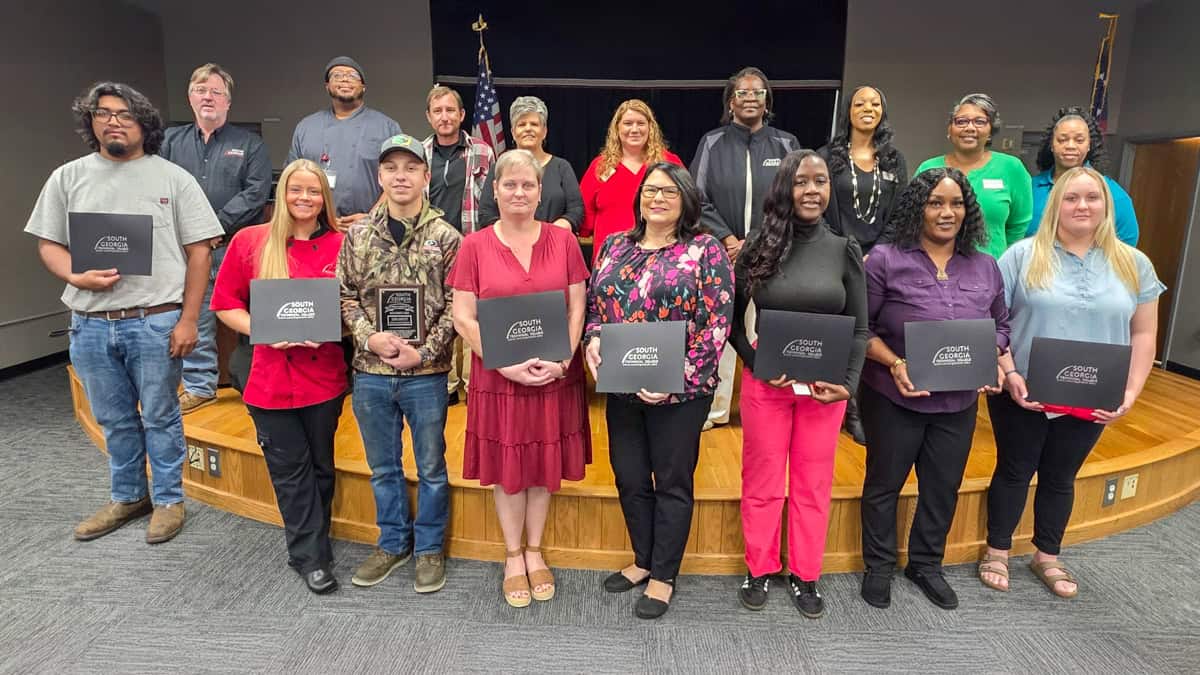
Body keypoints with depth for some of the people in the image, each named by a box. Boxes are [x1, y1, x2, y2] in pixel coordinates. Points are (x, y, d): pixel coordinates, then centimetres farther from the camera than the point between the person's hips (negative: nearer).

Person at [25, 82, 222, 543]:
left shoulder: (173, 178, -1)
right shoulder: (68, 177, 8)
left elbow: (198, 251, -3)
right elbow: (49, 244, 12)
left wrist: (187, 320, -9)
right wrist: (77, 278, -11)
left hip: (156, 323, -3)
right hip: (90, 325, 4)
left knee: (160, 418, 7)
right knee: (114, 419, 16)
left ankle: (168, 500, 23)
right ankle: (127, 497, 33)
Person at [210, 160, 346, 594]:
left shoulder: (340, 246, 0)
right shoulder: (249, 241, 0)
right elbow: (225, 304, 5)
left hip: (324, 376, 1)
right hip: (271, 376, 0)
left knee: (320, 465, 13)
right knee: (290, 469, 6)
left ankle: (308, 548, 33)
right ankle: (312, 557, 19)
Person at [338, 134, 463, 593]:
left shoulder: (445, 237, -5)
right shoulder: (358, 235, 4)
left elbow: (455, 305, -7)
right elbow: (347, 296, 6)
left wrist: (424, 352, -14)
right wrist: (369, 337, -10)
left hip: (426, 374, -3)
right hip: (369, 371, 3)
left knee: (431, 467, 11)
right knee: (382, 467, 17)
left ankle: (429, 547, 30)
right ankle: (393, 542, 36)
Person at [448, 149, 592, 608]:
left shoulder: (562, 240, 2)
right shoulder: (475, 246, -2)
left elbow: (577, 308, 2)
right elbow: (463, 318, -5)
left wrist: (561, 360, -12)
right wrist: (508, 364, -15)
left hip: (555, 377, 1)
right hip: (499, 378, -1)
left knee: (545, 466, 13)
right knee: (507, 469, 10)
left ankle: (534, 552, 33)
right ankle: (513, 557, 30)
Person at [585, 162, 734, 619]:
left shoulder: (706, 251, -6)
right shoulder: (614, 246, 9)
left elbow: (715, 325, -11)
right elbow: (594, 304, 13)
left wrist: (678, 378, -19)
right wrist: (593, 340, -8)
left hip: (681, 391, -5)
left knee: (672, 483, 9)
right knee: (630, 478, 15)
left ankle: (663, 575, 27)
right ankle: (643, 559, 37)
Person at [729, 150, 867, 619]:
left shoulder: (844, 249, 1)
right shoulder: (759, 246, -2)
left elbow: (860, 327, 3)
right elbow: (733, 319, 2)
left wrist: (848, 383, -10)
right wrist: (757, 365, -12)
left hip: (824, 384, 1)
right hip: (765, 383, -1)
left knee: (814, 484, 12)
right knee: (762, 480, 10)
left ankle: (805, 575, 29)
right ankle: (760, 569, 28)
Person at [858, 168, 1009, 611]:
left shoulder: (985, 268, 5)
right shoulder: (885, 260, -10)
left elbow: (1000, 325, 14)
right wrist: (894, 363, -22)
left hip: (958, 403, 5)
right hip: (894, 399, -4)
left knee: (943, 488, 17)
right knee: (884, 484, 11)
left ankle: (926, 565, 38)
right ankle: (878, 566, 31)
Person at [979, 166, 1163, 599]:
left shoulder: (1134, 264, 5)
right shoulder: (1024, 255, -5)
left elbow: (1143, 334, 6)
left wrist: (1131, 391, -4)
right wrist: (1009, 372, -16)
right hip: (1023, 395, -2)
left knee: (1061, 477, 16)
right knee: (1014, 471, 10)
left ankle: (1047, 556, 32)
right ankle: (997, 551, 25)